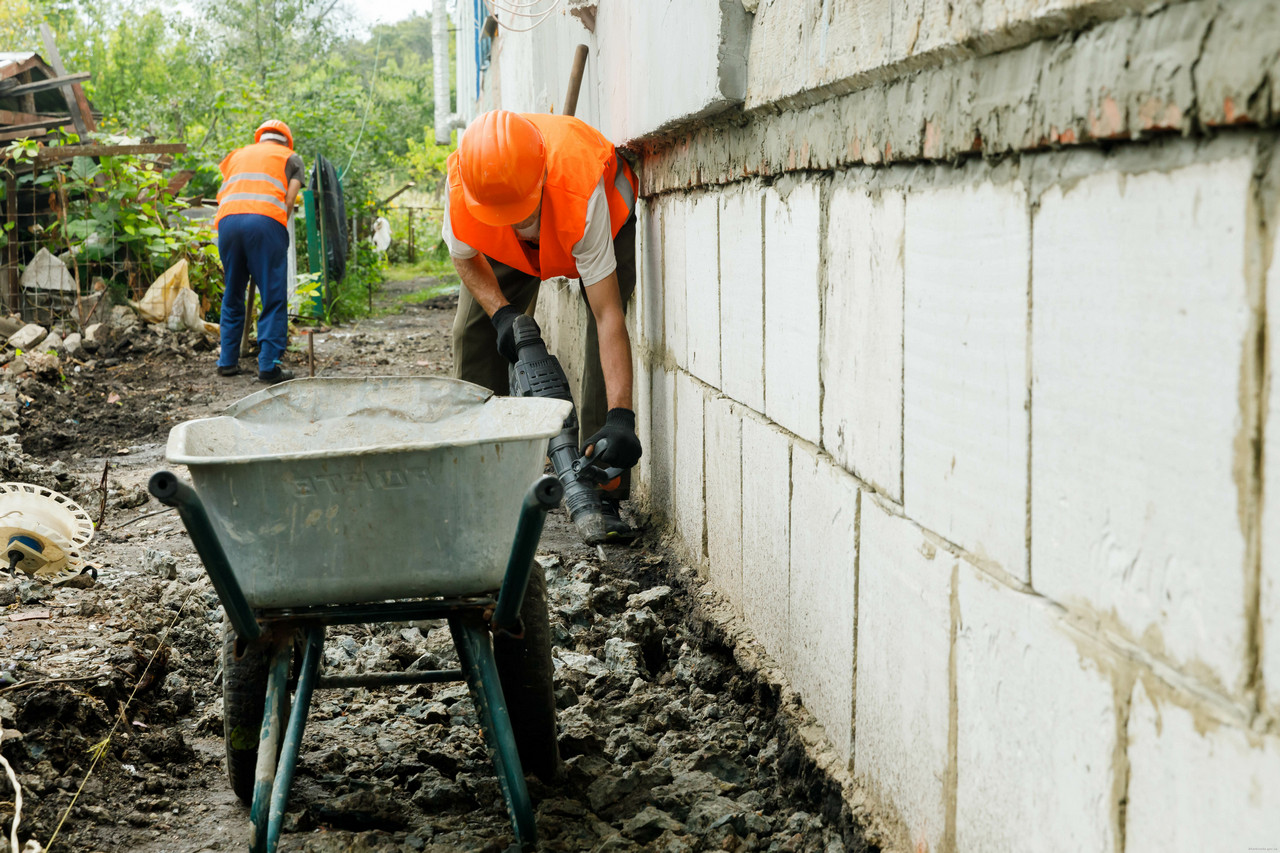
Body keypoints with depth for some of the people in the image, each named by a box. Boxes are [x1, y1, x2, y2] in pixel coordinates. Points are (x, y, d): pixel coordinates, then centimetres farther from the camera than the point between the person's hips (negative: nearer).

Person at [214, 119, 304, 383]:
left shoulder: (237, 155, 32)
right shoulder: (291, 158, 22)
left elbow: (221, 196, 26)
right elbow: (289, 198, 8)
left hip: (228, 220, 4)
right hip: (265, 221, -4)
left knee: (232, 296, 16)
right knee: (274, 298, -1)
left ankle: (227, 361, 17)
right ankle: (269, 366, -7)